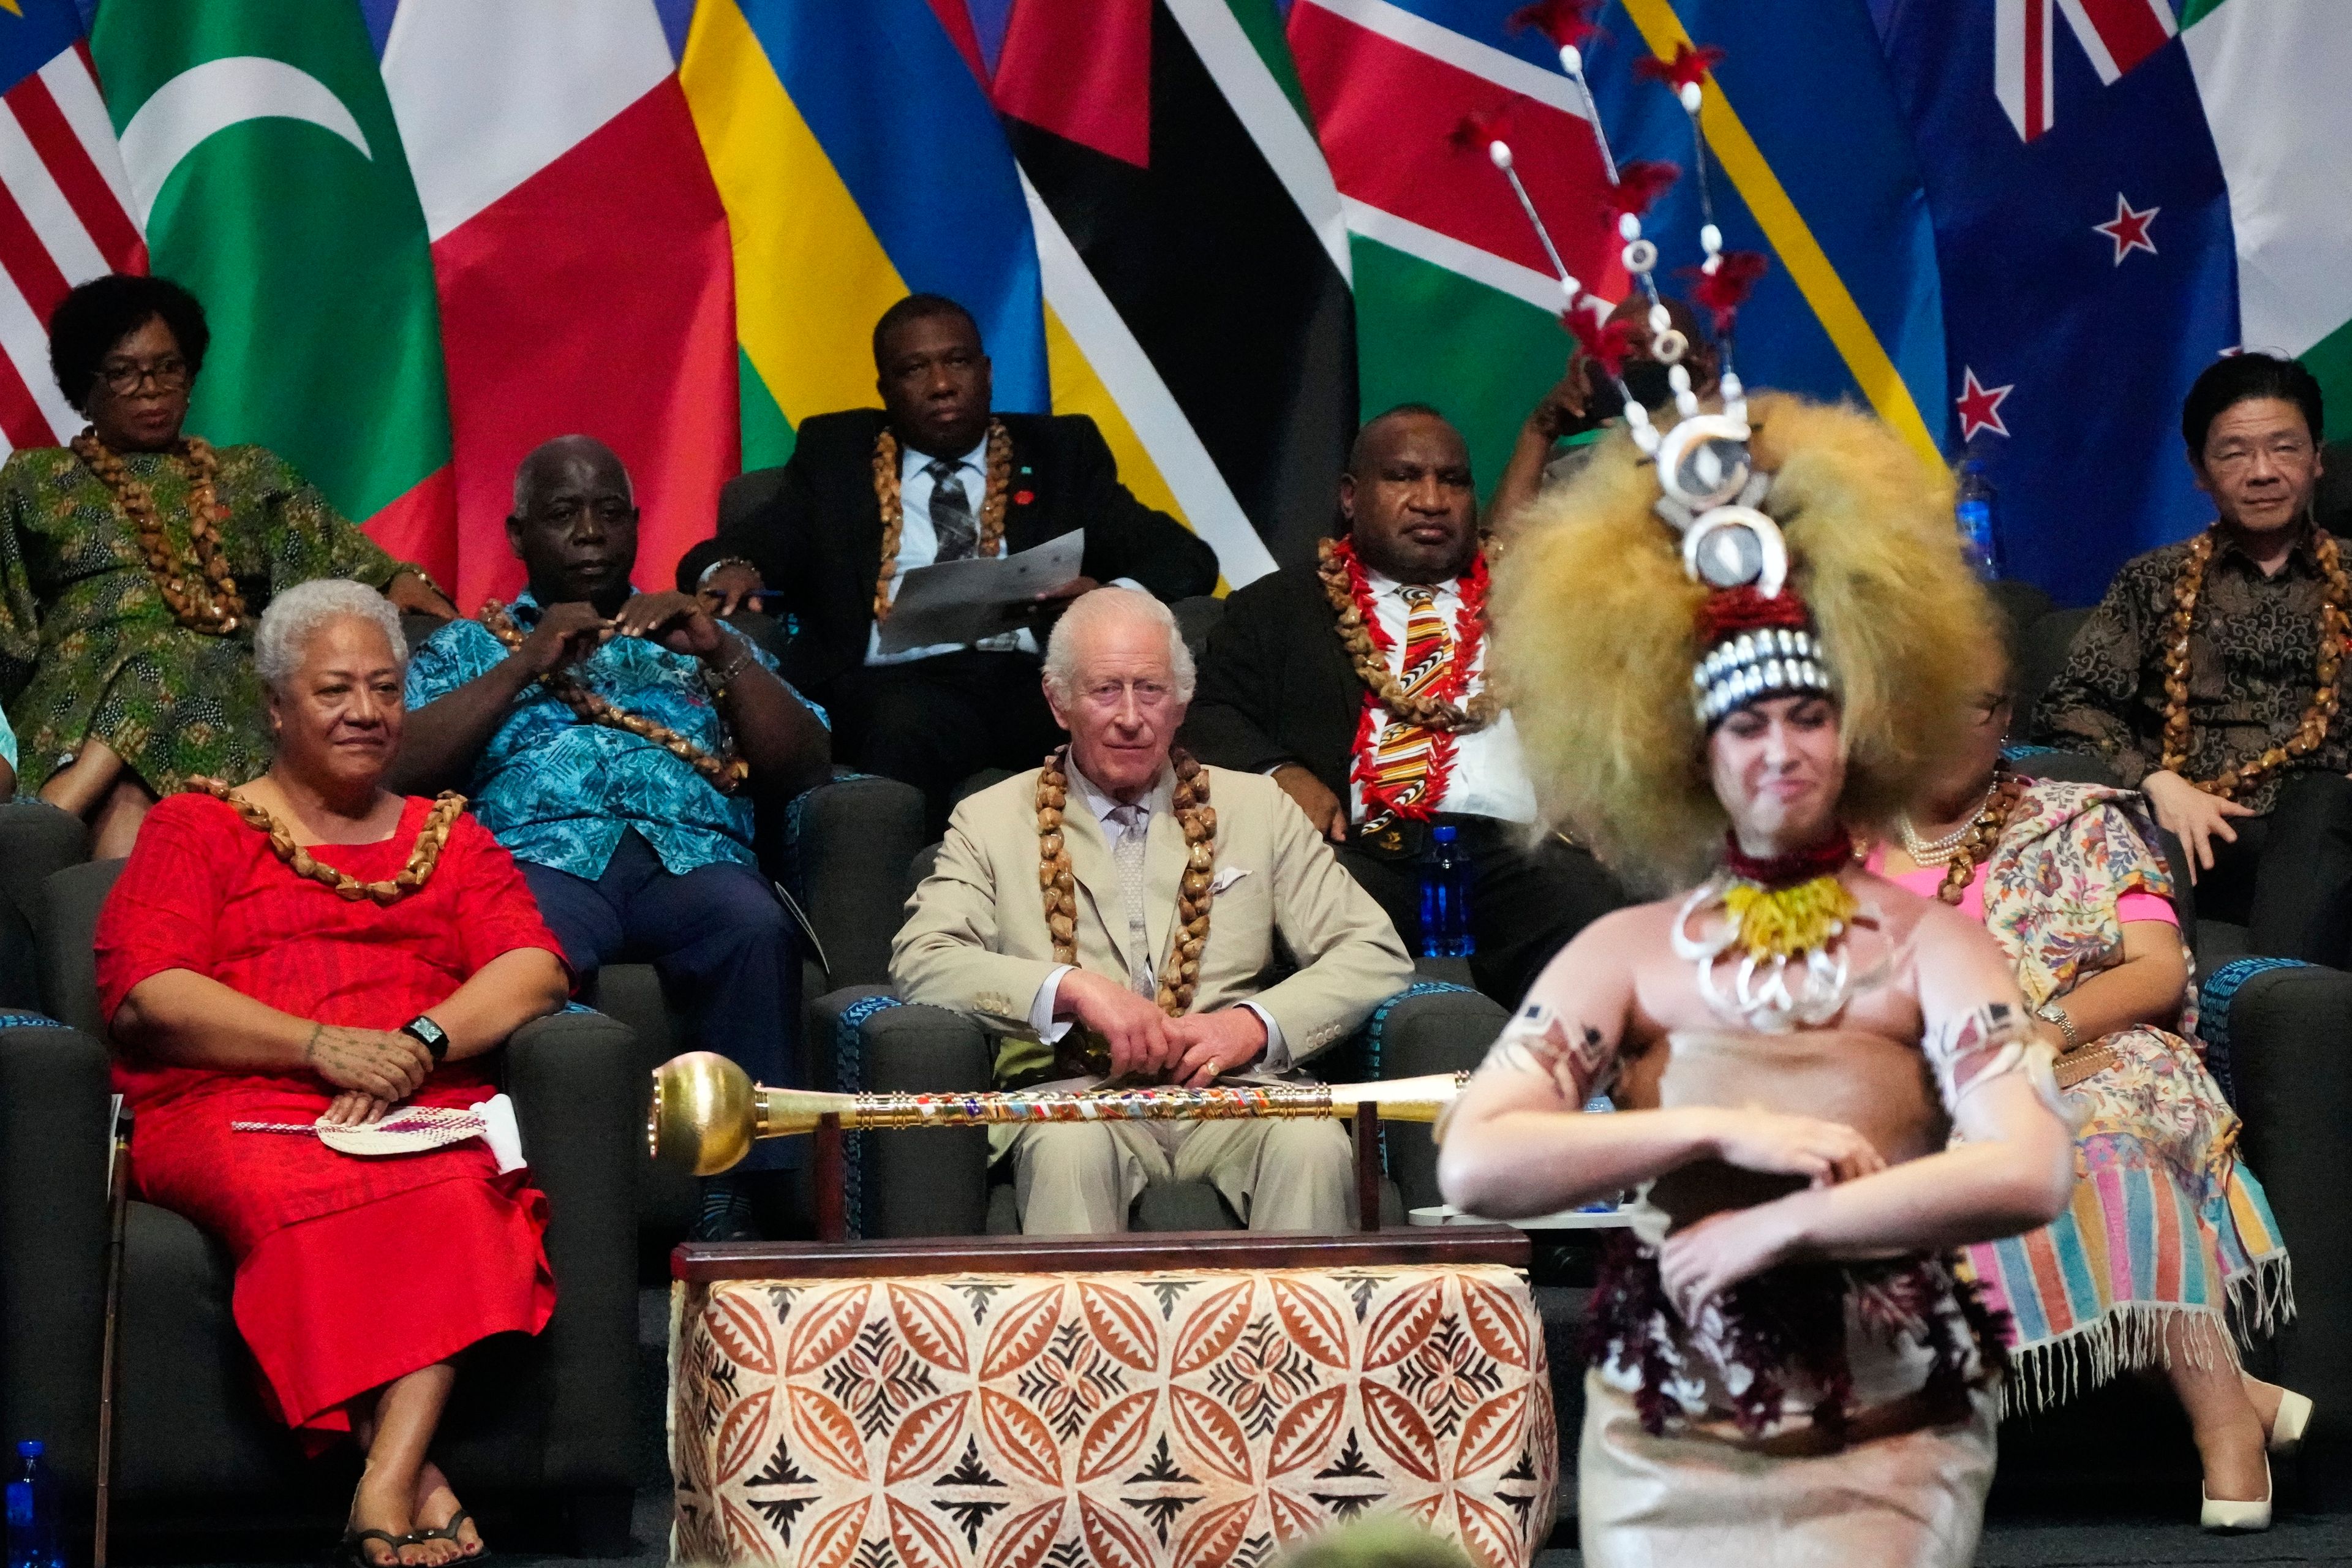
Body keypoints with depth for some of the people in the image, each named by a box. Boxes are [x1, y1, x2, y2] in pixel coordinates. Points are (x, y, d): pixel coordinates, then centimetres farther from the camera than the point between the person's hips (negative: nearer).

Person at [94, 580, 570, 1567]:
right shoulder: (198, 828, 18)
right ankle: (420, 1481, -40)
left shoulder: (450, 837, 27)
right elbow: (141, 996, 2)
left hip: (423, 1112, 2)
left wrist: (419, 1046, -11)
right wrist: (323, 1047, -13)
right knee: (296, 1191, -39)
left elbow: (535, 969, 10)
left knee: (457, 1189, -36)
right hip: (230, 1111, -2)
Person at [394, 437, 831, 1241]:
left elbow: (805, 768, 17)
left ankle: (735, 1199, -36)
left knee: (757, 930, -36)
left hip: (692, 857, 1)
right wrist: (524, 666, 3)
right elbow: (406, 764, 8)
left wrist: (723, 655, 5)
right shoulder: (469, 646, 29)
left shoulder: (699, 638, 31)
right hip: (541, 854, -1)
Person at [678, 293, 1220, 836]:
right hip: (899, 682, 0)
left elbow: (1187, 560, 12)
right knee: (905, 727, -38)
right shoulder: (834, 455, 22)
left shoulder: (1060, 452, 21)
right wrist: (729, 571, -16)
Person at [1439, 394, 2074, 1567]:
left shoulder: (1928, 945, -1)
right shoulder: (1627, 952, 3)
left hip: (1890, 1441, -1)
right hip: (1667, 1439, 1)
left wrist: (1778, 1227, -16)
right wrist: (1722, 1131, -16)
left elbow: (2030, 1172, -16)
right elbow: (1472, 1164, -9)